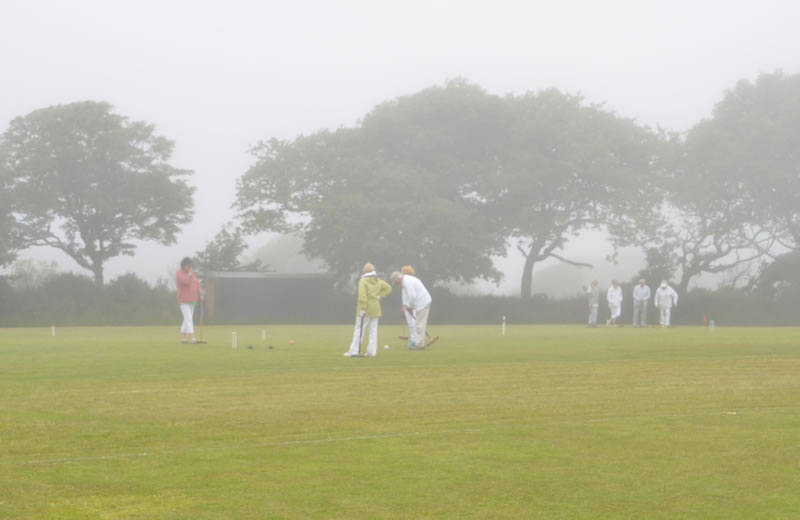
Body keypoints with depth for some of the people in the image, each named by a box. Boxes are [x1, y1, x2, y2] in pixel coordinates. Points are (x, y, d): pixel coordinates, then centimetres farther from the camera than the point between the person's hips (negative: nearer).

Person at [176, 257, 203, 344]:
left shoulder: (192, 273, 14)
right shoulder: (179, 273, -9)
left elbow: (197, 284, 12)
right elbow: (186, 281, -25)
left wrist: (200, 294, 0)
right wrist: (190, 273, -11)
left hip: (192, 300, 8)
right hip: (184, 301, -8)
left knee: (187, 319, 10)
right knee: (188, 319, -16)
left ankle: (184, 337, 17)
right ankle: (192, 337, -23)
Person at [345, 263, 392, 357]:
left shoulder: (363, 281, -12)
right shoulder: (378, 281, 7)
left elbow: (362, 295, -21)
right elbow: (388, 288, 6)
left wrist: (362, 308, -20)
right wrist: (379, 296, 6)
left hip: (365, 310, -6)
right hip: (375, 309, 6)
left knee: (359, 330, -1)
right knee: (373, 330, 8)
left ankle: (354, 351, -1)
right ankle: (372, 351, 5)